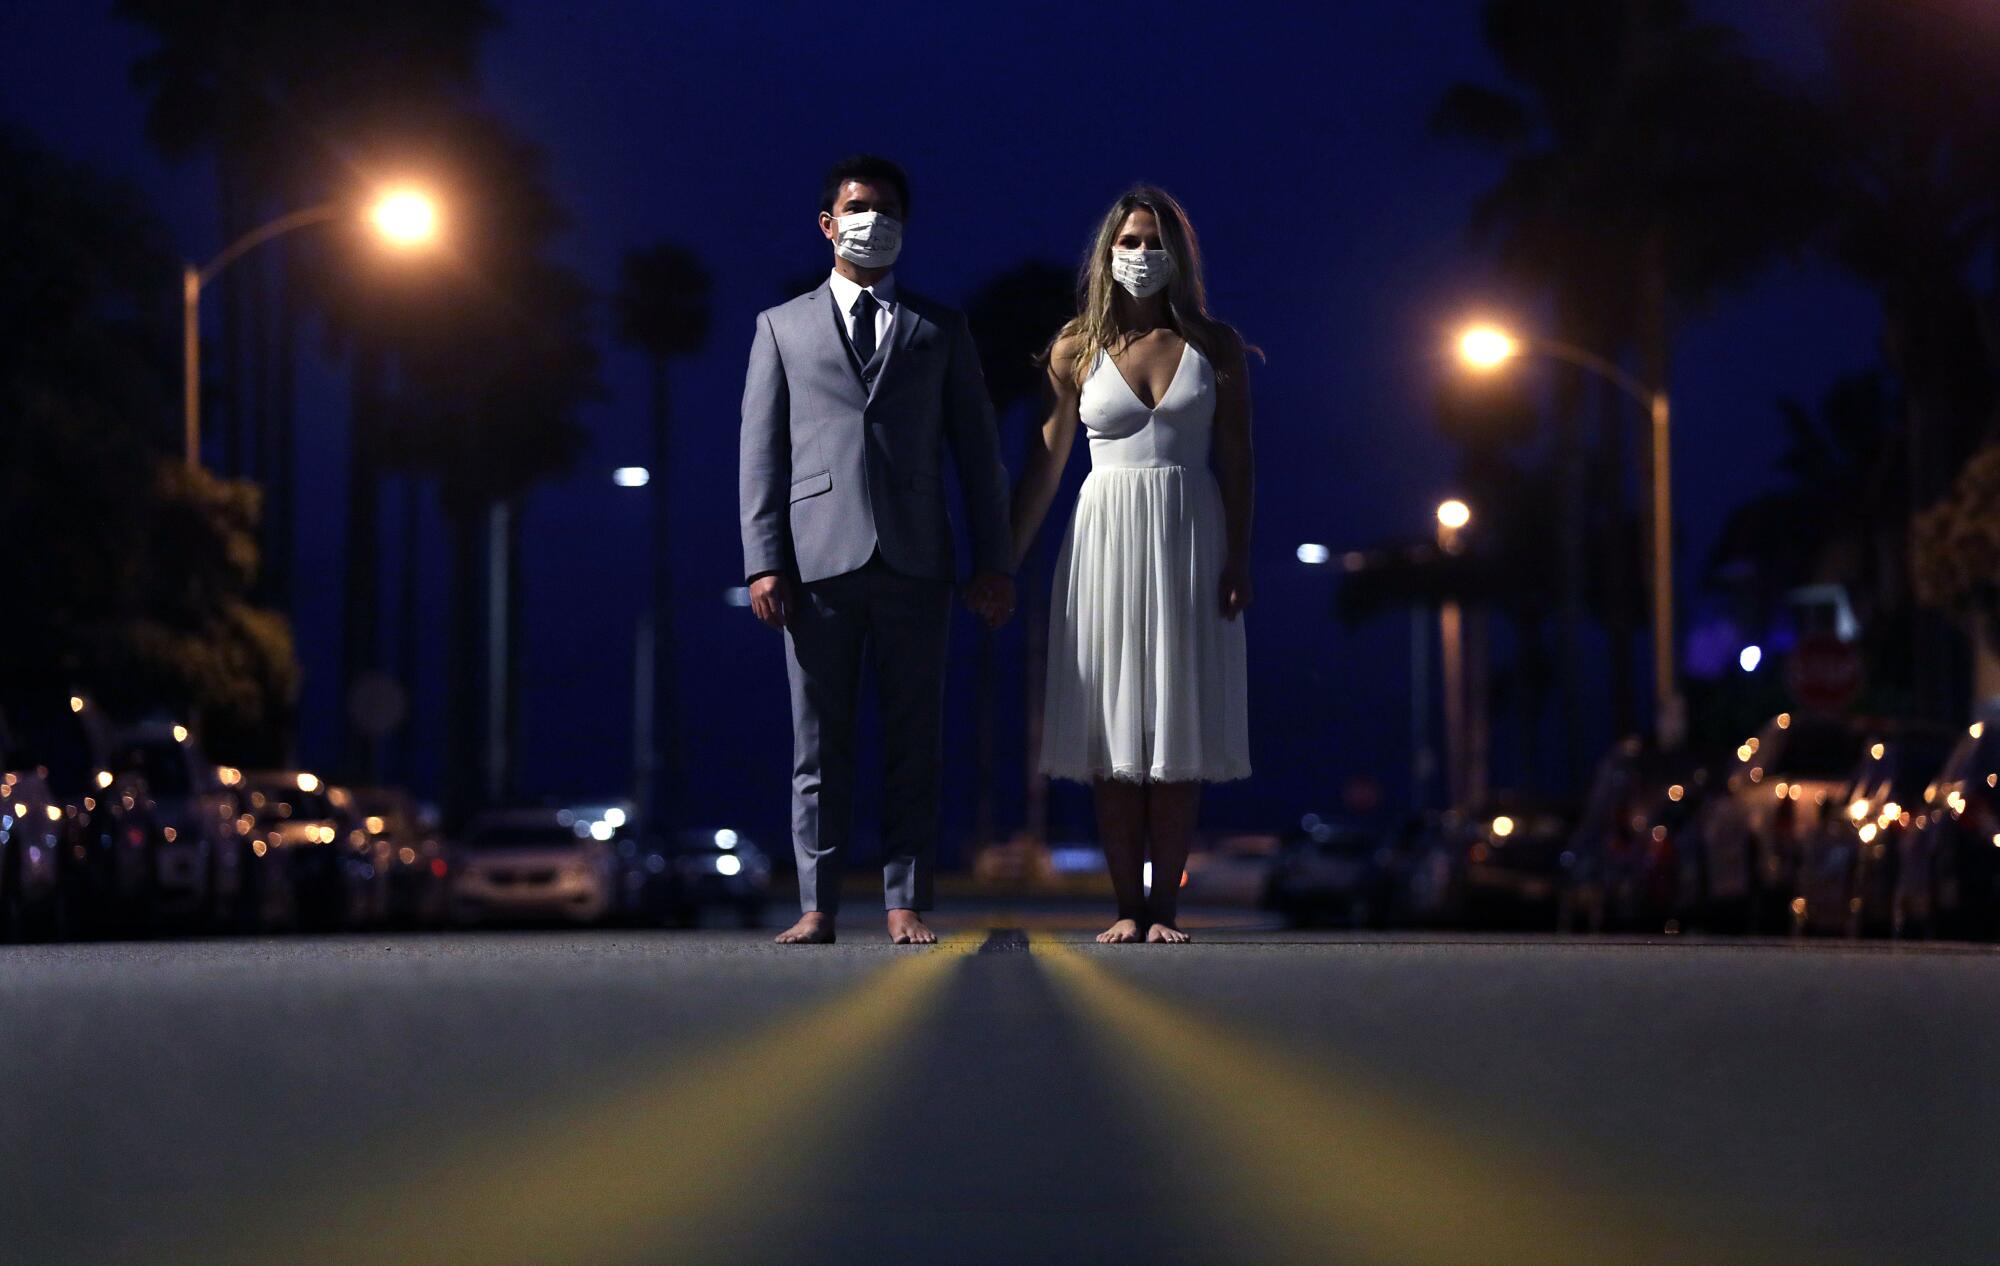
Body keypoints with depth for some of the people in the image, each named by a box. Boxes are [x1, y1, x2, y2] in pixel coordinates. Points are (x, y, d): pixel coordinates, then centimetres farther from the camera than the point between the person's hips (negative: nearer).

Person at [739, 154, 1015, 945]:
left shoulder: (940, 331, 16)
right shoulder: (783, 327, 15)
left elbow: (977, 450, 12)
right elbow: (761, 451, 8)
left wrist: (994, 560, 4)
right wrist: (764, 561, -2)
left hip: (914, 560, 1)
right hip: (820, 558, 0)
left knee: (913, 740, 0)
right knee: (819, 740, 0)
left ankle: (906, 904, 4)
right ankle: (818, 906, 3)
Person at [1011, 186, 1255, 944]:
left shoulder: (1215, 347, 5)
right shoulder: (1076, 351, 5)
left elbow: (1236, 458, 4)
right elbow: (1046, 462, 7)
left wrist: (1238, 558, -4)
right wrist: (1004, 561, 5)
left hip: (1189, 538, 0)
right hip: (1107, 538, 0)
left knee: (1179, 727, -1)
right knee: (1113, 730, -1)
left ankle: (1165, 906, 1)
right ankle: (1127, 905, 2)